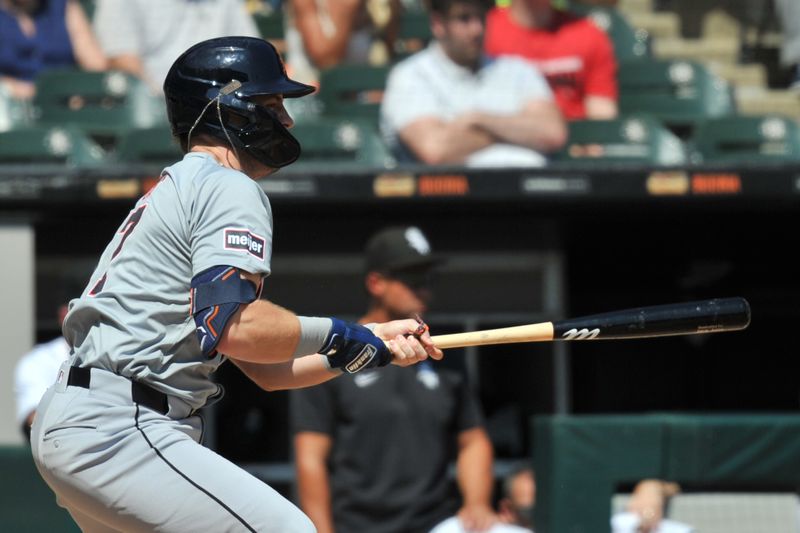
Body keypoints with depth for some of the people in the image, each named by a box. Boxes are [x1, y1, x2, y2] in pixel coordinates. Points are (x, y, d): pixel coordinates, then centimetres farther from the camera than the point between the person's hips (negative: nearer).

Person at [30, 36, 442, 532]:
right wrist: (336, 335, -8)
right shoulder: (230, 189, -5)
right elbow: (233, 327, -21)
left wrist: (374, 344, 16)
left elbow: (265, 369, 23)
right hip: (116, 430, -11)